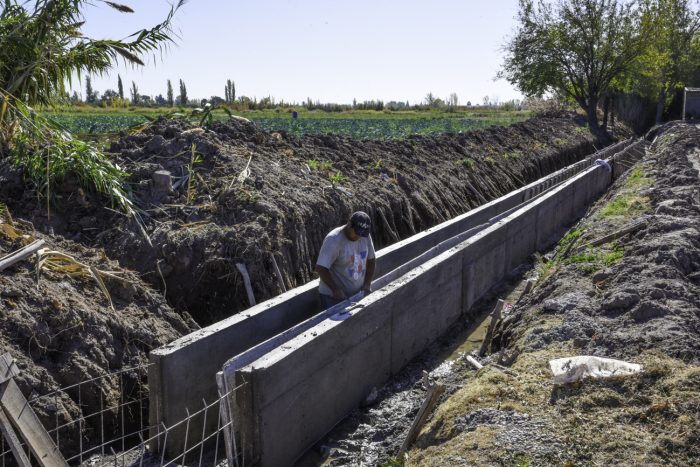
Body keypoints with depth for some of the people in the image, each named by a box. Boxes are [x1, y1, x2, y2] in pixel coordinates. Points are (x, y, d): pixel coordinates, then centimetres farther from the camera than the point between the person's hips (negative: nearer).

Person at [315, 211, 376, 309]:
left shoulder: (365, 236, -1)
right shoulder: (333, 240, -21)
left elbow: (370, 260, 11)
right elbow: (321, 268, -22)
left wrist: (367, 284, 1)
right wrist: (335, 289, -23)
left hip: (357, 294, 6)